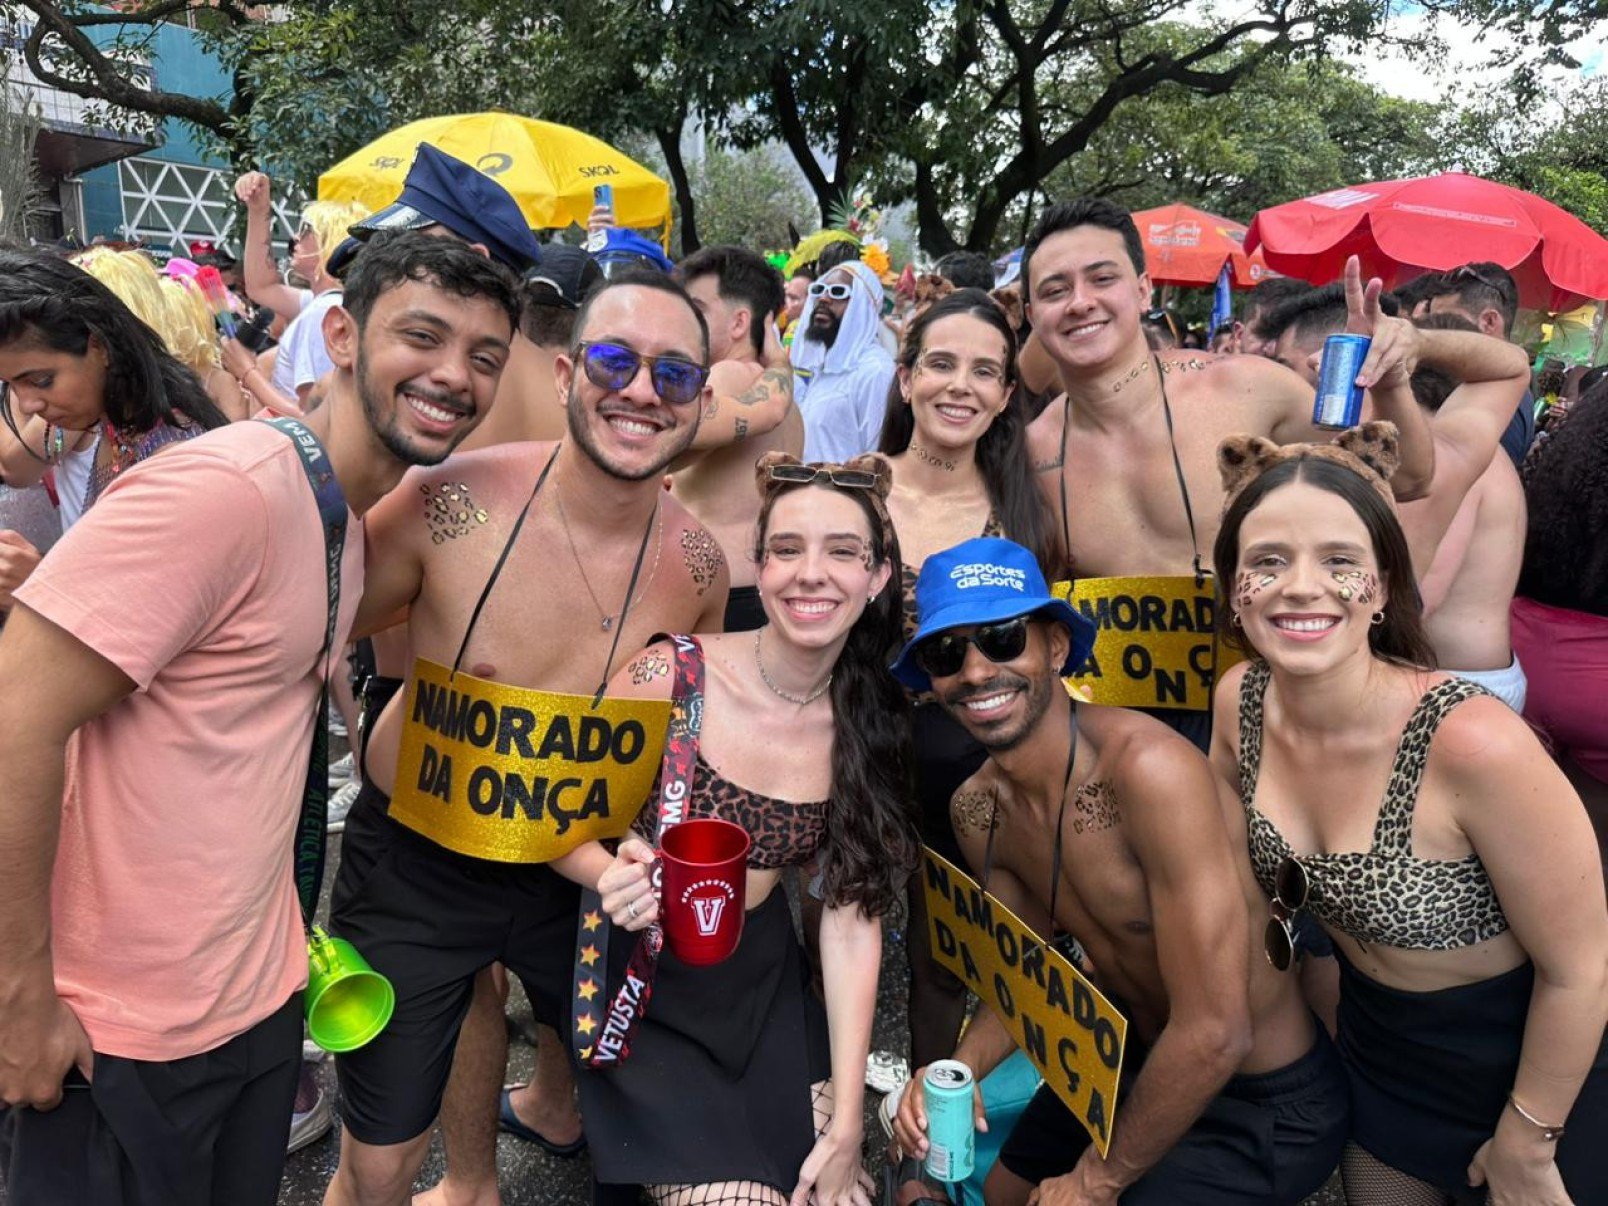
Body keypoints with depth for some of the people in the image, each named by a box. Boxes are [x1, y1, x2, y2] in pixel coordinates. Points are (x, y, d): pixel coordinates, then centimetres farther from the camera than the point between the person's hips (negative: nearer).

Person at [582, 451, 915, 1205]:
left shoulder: (872, 731, -8)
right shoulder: (670, 676, -21)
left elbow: (852, 920, -7)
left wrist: (847, 1119, -8)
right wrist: (610, 875, -35)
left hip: (764, 986, 4)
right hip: (640, 983, -3)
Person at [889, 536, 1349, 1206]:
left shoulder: (1148, 769, -33)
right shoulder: (976, 810, -8)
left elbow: (1215, 1033, -30)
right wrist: (960, 1067, -15)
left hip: (1262, 1103, -6)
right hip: (1135, 1056, 6)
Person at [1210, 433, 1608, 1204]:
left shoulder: (1473, 741, -33)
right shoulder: (1240, 701, -16)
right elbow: (1227, 845, 5)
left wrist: (1526, 1144, -9)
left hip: (1527, 1062, -5)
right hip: (1379, 1051, 5)